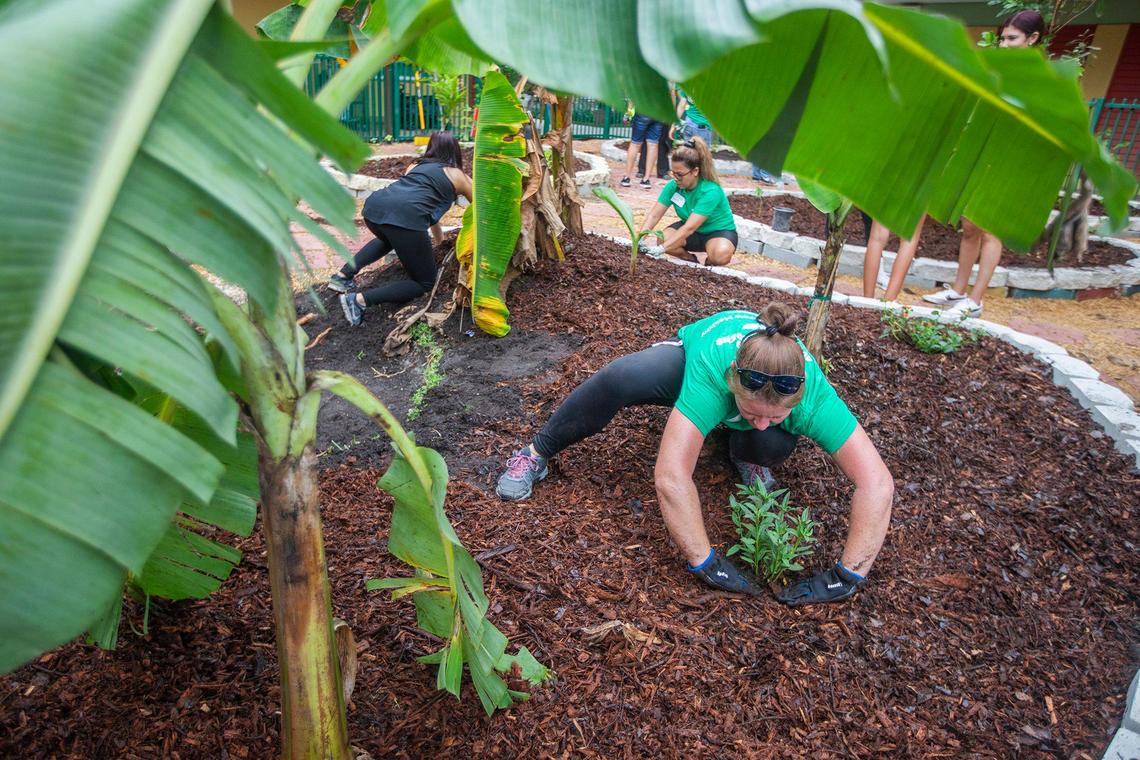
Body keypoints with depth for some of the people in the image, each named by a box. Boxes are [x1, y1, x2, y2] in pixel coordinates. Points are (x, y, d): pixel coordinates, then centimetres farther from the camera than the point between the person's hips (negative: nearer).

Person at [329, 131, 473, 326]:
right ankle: (361, 300, -9)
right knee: (425, 283, 9)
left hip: (374, 206, 6)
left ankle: (343, 275, 24)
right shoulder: (457, 175, 23)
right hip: (404, 217, -6)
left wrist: (439, 238, 62)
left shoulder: (415, 166, 35)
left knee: (390, 238, 41)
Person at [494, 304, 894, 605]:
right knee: (620, 378, -34)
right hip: (691, 353, -2)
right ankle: (537, 453, -12)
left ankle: (742, 453, 6)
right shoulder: (711, 370, -47)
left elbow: (877, 482, -40)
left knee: (776, 446, -32)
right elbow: (670, 476, -51)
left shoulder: (813, 395, -40)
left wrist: (846, 575, -38)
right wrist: (705, 562, -45)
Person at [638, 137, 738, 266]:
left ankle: (708, 261, -3)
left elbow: (689, 229, -38)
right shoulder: (673, 186, -15)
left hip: (719, 231, -4)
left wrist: (661, 249, -45)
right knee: (663, 239, -26)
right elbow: (654, 215, -14)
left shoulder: (710, 192, -31)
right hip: (693, 232, 5)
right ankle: (696, 259, -6)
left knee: (721, 254, -38)